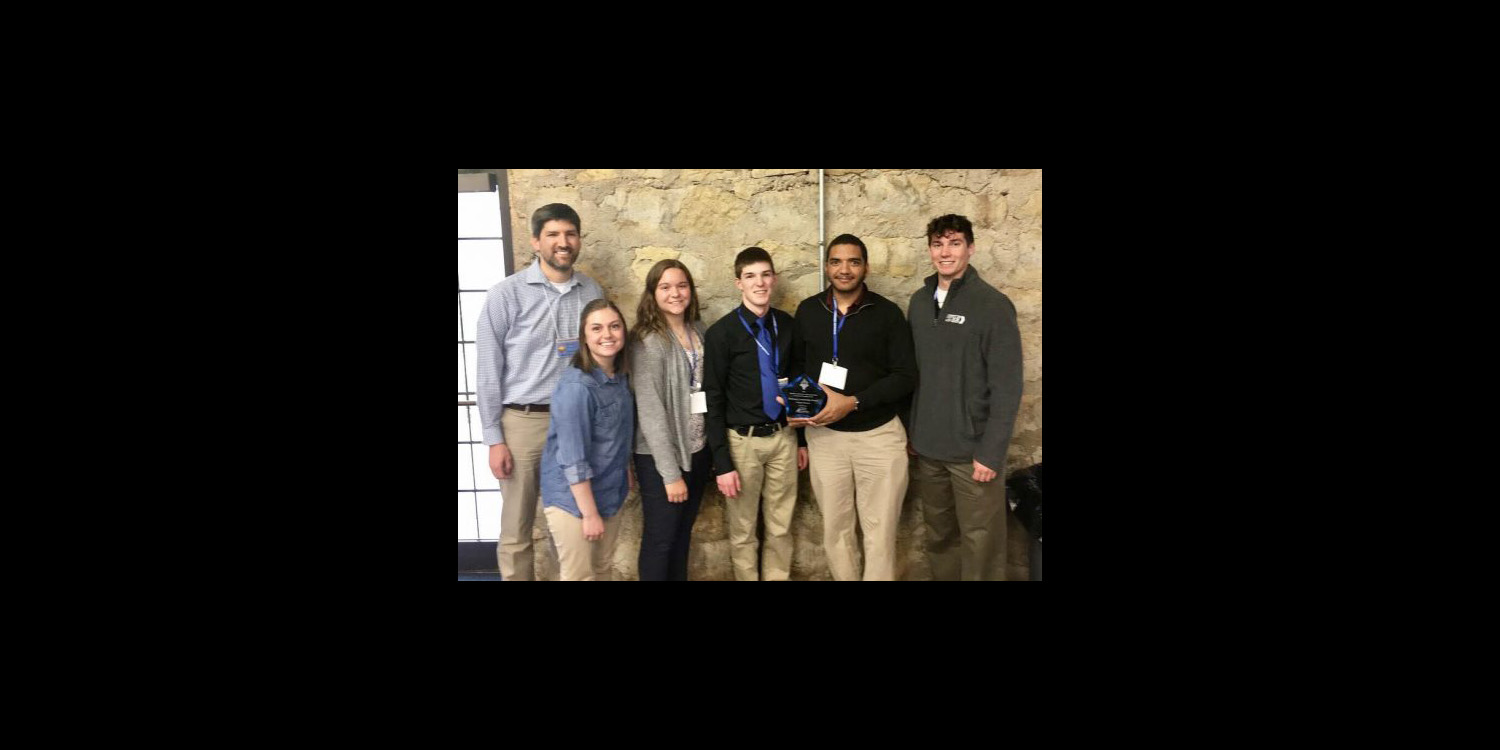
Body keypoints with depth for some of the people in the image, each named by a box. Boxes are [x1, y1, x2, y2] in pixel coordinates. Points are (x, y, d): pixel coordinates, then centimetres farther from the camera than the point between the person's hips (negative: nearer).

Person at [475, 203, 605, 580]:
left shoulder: (593, 292, 5)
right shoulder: (506, 294, -6)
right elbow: (489, 371, -5)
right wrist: (494, 439, -7)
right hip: (522, 422, -3)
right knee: (516, 531, 7)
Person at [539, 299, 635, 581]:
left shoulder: (621, 377, 1)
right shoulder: (576, 386, -24)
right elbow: (572, 458, -24)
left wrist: (626, 475, 15)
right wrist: (589, 512, -21)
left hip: (610, 492, 8)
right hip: (572, 497, -7)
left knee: (602, 569, 19)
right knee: (580, 576, 4)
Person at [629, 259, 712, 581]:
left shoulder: (699, 331, 5)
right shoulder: (647, 341, -15)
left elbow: (710, 391, 9)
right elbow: (650, 411, -19)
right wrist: (670, 472, -20)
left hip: (699, 449, 6)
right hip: (661, 457, -6)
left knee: (683, 534, 18)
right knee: (660, 540, 6)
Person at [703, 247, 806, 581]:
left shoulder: (787, 325, 2)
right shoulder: (721, 333, -11)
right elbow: (713, 401, -10)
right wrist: (722, 463, -12)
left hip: (783, 437, 4)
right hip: (742, 441, -3)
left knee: (781, 527, 13)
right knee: (743, 531, 10)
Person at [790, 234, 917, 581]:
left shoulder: (888, 313, -6)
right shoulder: (807, 311, 3)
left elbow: (906, 376, -8)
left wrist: (853, 402, -18)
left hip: (879, 435, -2)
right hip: (825, 435, 3)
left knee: (880, 531, 4)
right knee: (835, 527, 12)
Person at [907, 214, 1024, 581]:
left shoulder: (993, 305, -10)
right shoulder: (919, 302, 7)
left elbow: (1007, 387, -12)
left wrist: (991, 453, -15)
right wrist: (908, 431, 8)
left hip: (972, 448, -5)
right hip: (927, 446, 5)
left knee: (980, 544, 1)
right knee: (939, 536, 15)